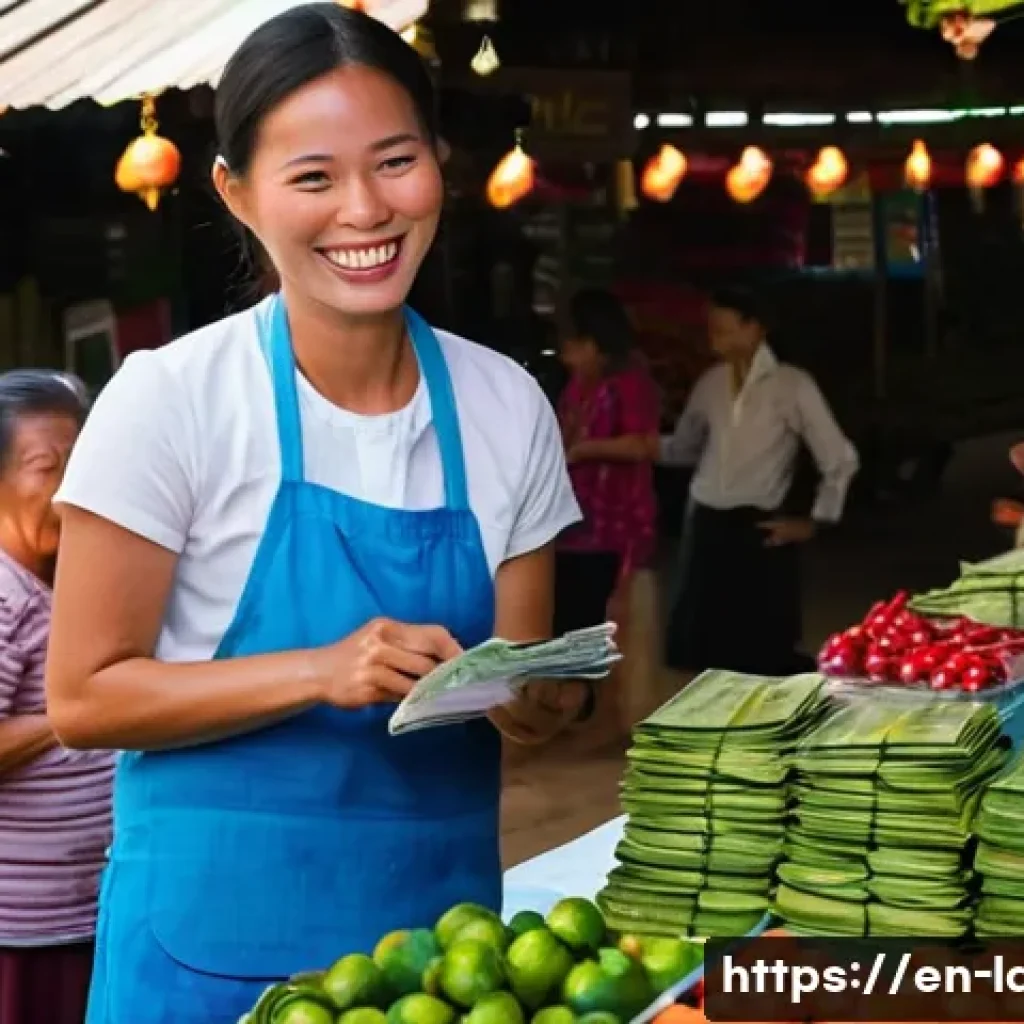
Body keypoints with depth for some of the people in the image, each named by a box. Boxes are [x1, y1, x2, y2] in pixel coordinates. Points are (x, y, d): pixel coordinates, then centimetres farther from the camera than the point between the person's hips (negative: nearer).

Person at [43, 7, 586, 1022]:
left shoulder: (508, 407, -1)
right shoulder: (168, 398, -12)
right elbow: (83, 696, -10)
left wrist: (532, 701, -15)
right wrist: (325, 672, -22)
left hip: (440, 915, 4)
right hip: (221, 930, -3)